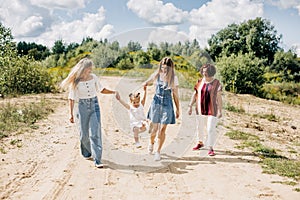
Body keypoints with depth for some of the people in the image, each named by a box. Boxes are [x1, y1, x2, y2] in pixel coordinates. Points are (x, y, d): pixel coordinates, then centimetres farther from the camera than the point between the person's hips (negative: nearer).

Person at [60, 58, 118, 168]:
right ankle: (87, 153, 35)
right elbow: (71, 98, -3)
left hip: (94, 105, 1)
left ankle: (97, 160, -8)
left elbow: (101, 89, 17)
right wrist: (71, 114, -5)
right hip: (83, 106, -1)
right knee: (84, 133, 9)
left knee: (95, 132, -8)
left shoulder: (93, 77, 1)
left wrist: (113, 92, 7)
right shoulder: (76, 81, -7)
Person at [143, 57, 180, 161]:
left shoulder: (174, 78, 1)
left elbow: (175, 95, 6)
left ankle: (158, 152, 10)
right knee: (155, 128, 5)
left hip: (167, 105, 0)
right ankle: (151, 142, 37)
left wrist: (177, 109, 8)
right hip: (156, 103, 0)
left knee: (162, 130, -3)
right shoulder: (156, 75, 0)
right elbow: (145, 83, 14)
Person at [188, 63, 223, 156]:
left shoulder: (216, 83, -7)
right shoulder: (200, 82, 4)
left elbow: (219, 97, -7)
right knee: (200, 127, 16)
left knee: (211, 129, -7)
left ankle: (211, 148, 1)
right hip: (200, 109, 4)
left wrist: (220, 110, -11)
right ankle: (200, 143, 38)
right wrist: (190, 106, 3)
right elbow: (195, 94, 7)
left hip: (212, 110, -4)